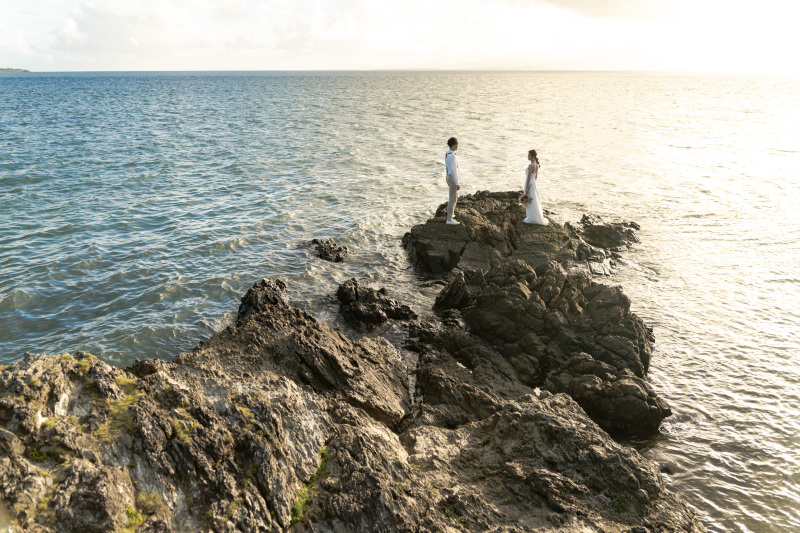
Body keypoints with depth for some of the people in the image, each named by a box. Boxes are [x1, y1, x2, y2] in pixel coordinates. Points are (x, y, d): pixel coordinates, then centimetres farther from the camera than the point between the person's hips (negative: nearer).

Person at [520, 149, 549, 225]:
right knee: (533, 202, 16)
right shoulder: (536, 165, 6)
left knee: (530, 203, 2)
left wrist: (526, 189, -18)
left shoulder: (531, 166, -22)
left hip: (529, 185, -9)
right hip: (533, 184, 9)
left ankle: (532, 219, 10)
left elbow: (528, 178, -20)